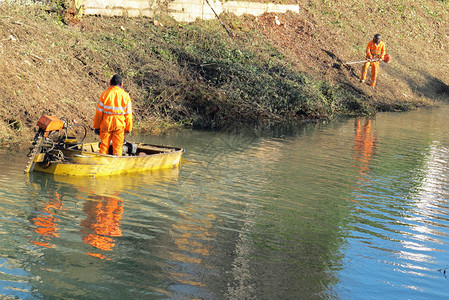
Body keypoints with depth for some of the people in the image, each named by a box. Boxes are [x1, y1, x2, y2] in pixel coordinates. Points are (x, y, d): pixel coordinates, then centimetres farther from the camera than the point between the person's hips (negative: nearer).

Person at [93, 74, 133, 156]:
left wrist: (96, 126, 6)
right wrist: (128, 128, 9)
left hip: (106, 124, 0)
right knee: (118, 147, 5)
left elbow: (99, 112, -2)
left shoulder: (104, 94, -3)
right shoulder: (125, 95, -3)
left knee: (104, 146, 9)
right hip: (119, 125, 0)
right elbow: (128, 114, 0)